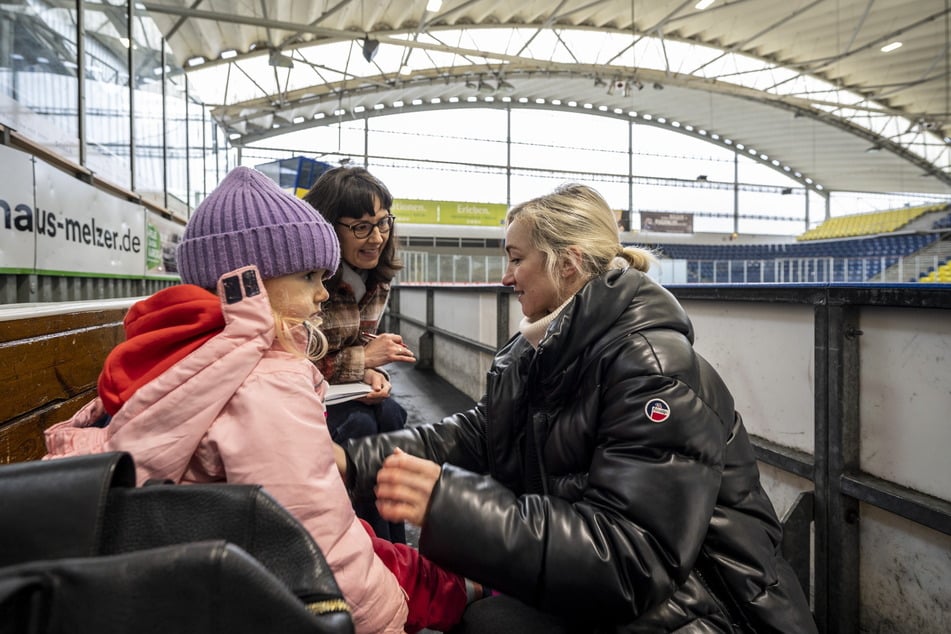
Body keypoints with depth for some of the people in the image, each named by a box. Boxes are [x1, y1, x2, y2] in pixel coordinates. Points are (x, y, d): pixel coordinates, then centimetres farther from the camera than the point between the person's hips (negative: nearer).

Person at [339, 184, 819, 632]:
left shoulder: (652, 366, -24)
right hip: (602, 590, 7)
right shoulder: (543, 349, 3)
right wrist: (352, 459, -14)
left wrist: (447, 506, -37)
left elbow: (630, 556, -30)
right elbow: (474, 433, -3)